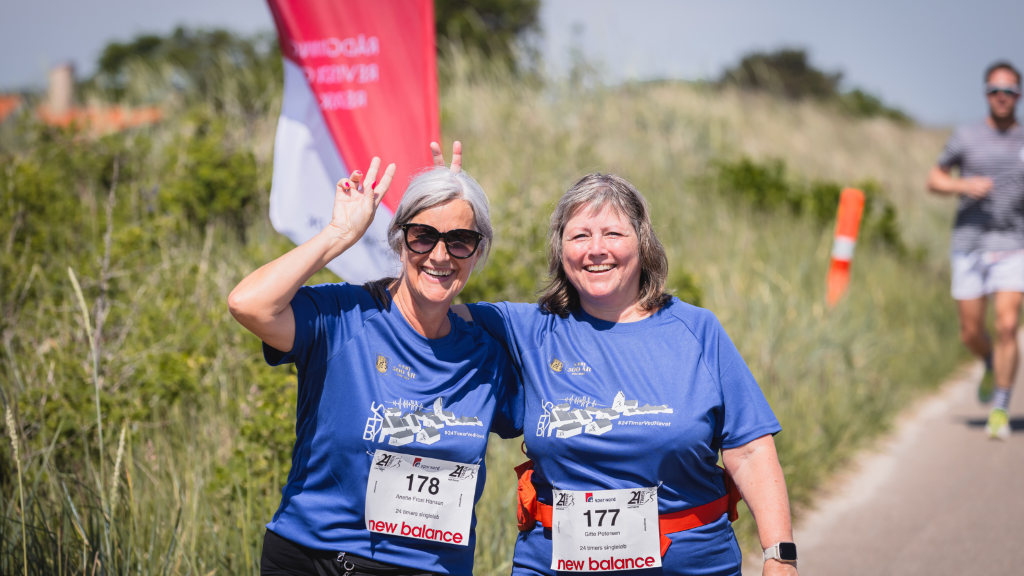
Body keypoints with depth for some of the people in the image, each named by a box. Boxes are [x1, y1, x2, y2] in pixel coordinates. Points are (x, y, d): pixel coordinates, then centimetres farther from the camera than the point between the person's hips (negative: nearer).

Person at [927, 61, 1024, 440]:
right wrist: (964, 186, -10)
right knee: (971, 332, 5)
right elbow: (934, 180, 8)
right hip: (969, 244, 1)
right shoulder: (966, 137, 3)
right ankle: (991, 364, 40)